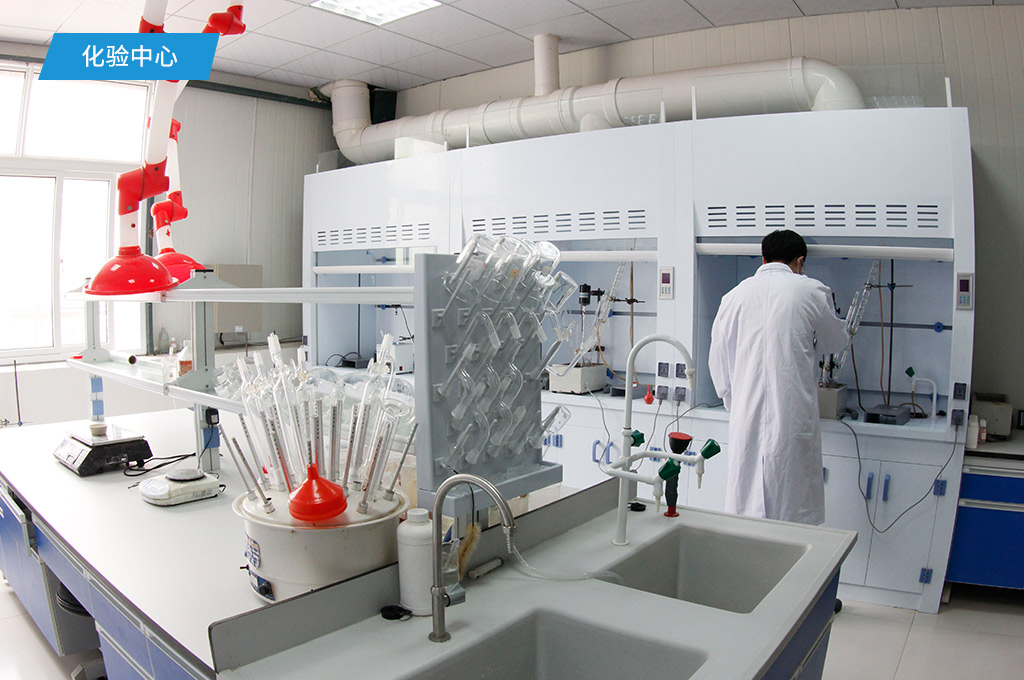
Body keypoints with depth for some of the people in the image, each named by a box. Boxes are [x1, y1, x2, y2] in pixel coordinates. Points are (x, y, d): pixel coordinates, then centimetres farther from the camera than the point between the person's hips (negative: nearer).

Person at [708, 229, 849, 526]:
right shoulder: (811, 292, -1)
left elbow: (719, 363, 10)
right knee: (794, 511, 6)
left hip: (746, 418, 3)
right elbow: (837, 340, 17)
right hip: (793, 420, -2)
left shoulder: (735, 296, 6)